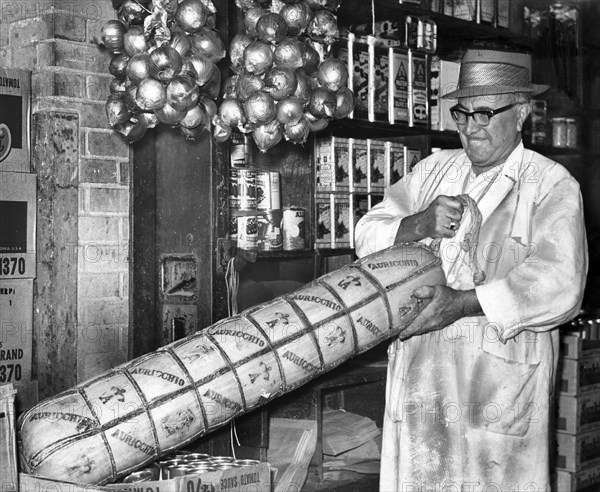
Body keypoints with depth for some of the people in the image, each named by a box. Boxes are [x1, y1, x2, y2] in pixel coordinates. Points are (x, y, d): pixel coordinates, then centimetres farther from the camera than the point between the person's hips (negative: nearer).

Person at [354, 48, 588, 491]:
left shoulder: (551, 185, -1)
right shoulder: (434, 170, 15)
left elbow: (560, 284, -15)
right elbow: (367, 234, 10)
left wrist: (461, 303, -23)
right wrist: (418, 225, -11)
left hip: (501, 383, -4)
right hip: (419, 376, 4)